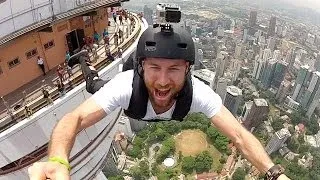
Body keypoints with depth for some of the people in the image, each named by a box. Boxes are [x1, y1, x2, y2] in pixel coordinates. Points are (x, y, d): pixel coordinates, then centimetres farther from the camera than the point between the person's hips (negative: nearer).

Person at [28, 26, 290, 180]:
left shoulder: (198, 92, -48)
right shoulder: (127, 85, -52)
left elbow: (239, 135, -47)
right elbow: (76, 118, -58)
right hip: (135, 113, -1)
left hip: (174, 117, 2)